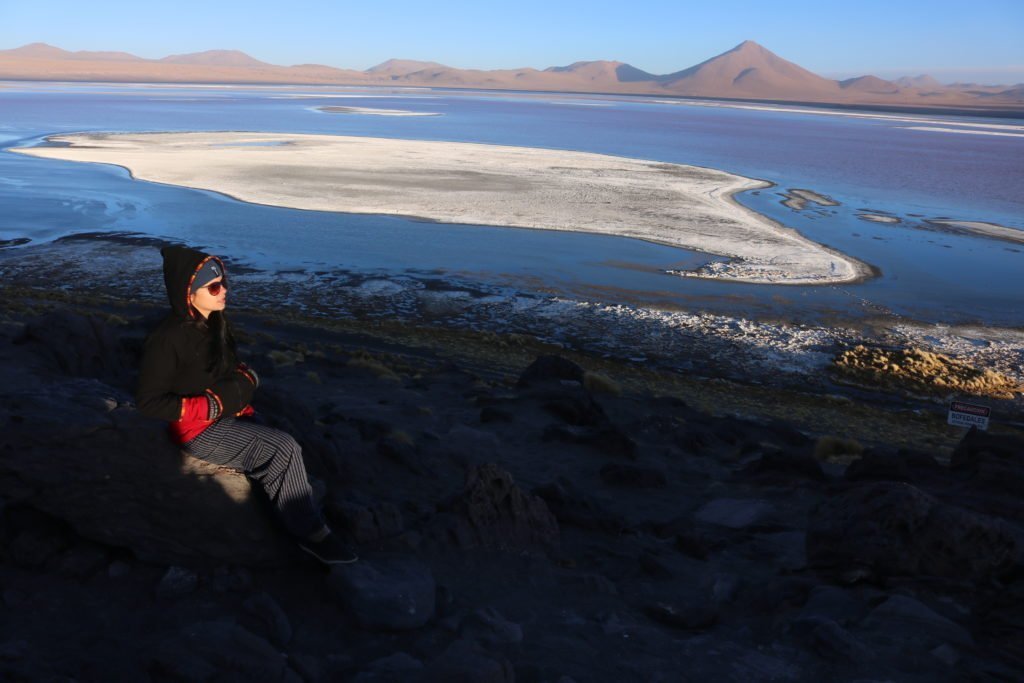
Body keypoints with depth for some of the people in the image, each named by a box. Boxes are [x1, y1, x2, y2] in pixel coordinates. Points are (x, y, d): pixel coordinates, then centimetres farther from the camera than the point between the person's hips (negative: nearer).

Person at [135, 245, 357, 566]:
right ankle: (310, 532, -7)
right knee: (284, 449, -20)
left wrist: (246, 379, -3)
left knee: (278, 463, -15)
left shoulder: (216, 321, 3)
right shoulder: (169, 338, -20)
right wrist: (211, 406, -22)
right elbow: (148, 402, -18)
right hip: (199, 430, -7)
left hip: (230, 418, 8)